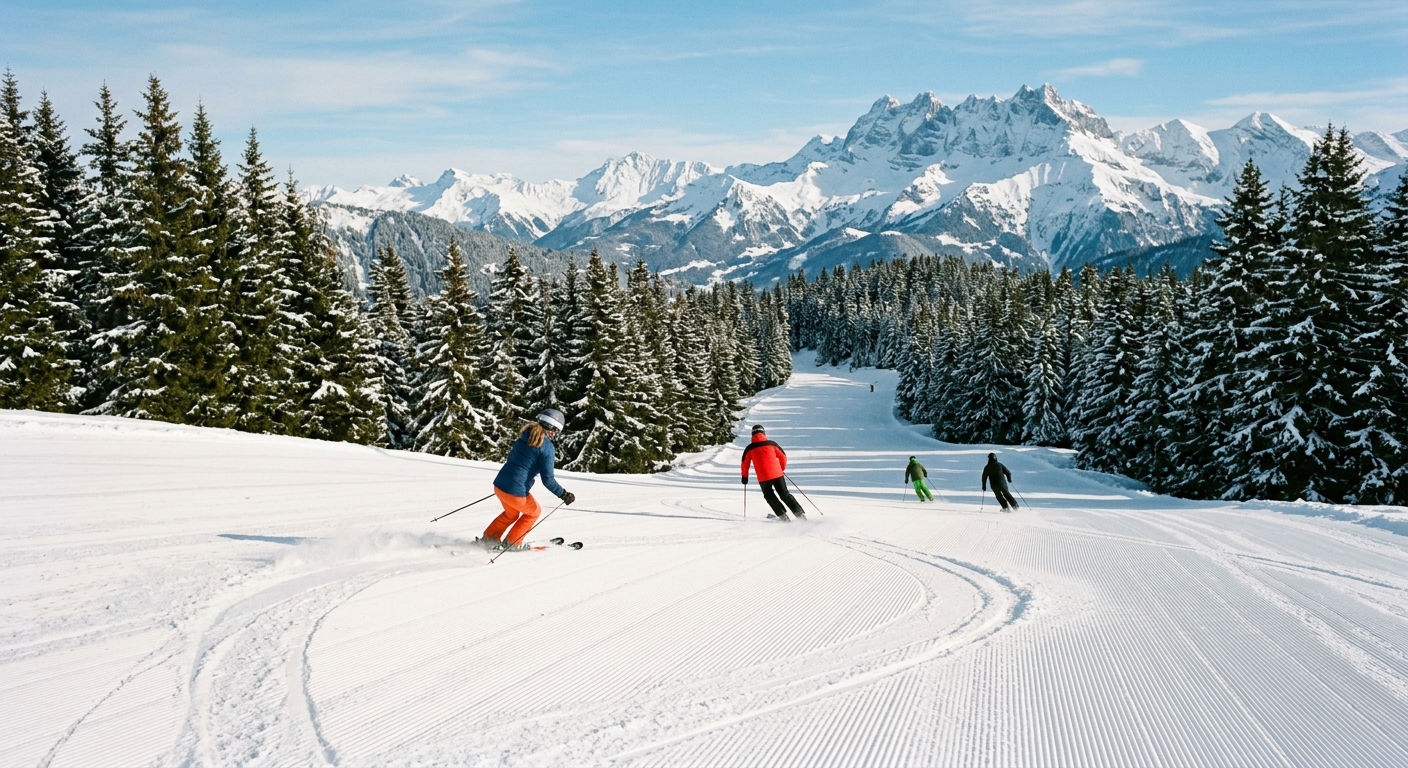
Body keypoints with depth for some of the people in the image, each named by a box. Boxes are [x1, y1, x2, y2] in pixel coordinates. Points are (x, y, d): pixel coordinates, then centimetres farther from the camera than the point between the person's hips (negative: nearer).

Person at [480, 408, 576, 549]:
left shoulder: (525, 434, 8)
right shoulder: (547, 447, -14)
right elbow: (548, 480, -14)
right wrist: (563, 495, -3)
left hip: (499, 484, 7)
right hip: (516, 492, -7)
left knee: (512, 513, 35)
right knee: (534, 511, 24)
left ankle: (488, 538, 36)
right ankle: (512, 543, 26)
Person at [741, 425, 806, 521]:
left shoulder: (749, 448, 0)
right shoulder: (771, 444, 2)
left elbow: (745, 463, 7)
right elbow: (783, 456, 9)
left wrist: (745, 477, 21)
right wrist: (782, 468, 27)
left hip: (763, 478, -1)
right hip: (777, 474, 1)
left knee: (769, 496, 21)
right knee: (785, 494, 11)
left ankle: (782, 515, 11)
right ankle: (799, 514, 2)